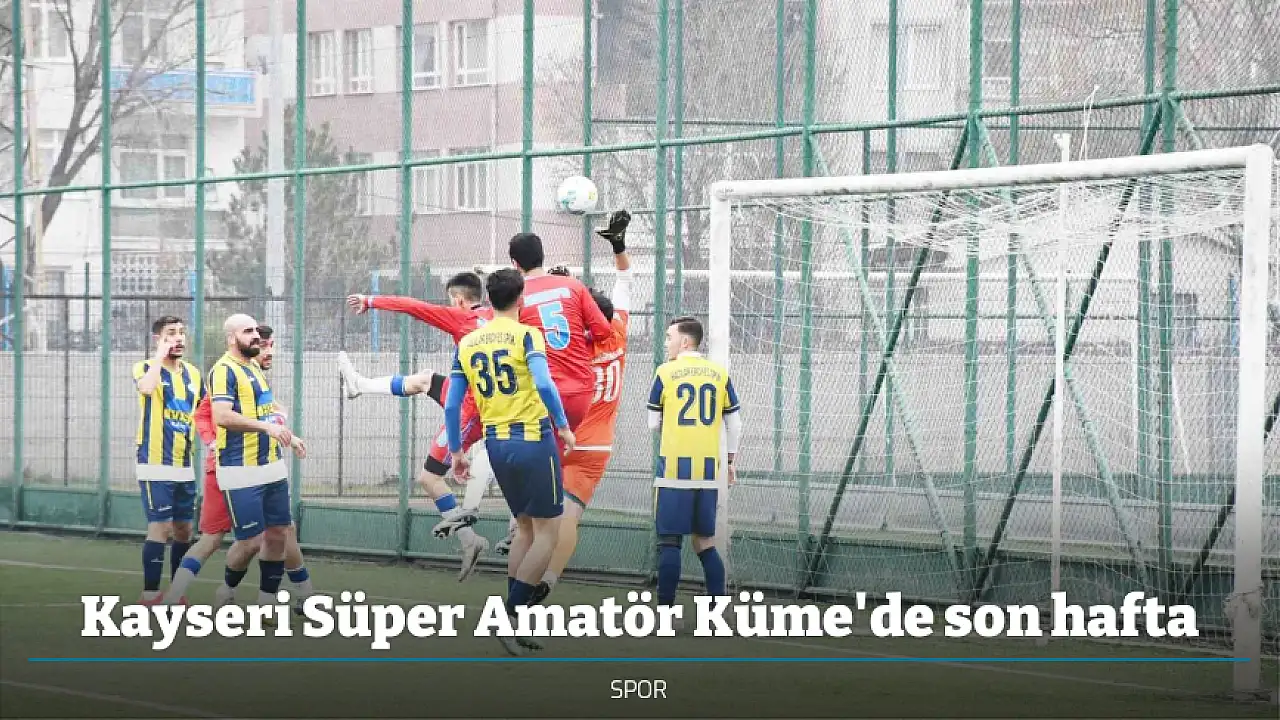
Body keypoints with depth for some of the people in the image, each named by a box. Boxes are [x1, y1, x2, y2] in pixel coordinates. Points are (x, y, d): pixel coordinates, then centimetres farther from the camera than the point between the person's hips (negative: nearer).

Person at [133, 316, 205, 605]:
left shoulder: (193, 373, 11)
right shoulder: (146, 368, -6)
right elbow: (147, 388, -30)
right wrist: (161, 355, -18)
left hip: (185, 467, 6)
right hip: (155, 465, -6)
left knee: (184, 531, 10)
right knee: (160, 527, -13)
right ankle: (150, 594, -11)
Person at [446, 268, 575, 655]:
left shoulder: (467, 343, 8)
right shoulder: (526, 335, -7)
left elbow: (451, 405, 7)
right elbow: (543, 384, -22)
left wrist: (456, 452, 16)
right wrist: (563, 426, -9)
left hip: (496, 445, 6)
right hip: (533, 441, -6)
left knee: (526, 529, 19)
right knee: (547, 533, 2)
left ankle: (514, 624, 15)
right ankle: (508, 618, -8)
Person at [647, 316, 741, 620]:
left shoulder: (666, 372, -2)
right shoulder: (719, 373, 6)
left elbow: (653, 423, 4)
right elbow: (734, 424, 9)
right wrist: (730, 461, 20)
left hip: (675, 467, -4)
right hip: (709, 469, 4)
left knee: (670, 541, 0)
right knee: (705, 542, 12)